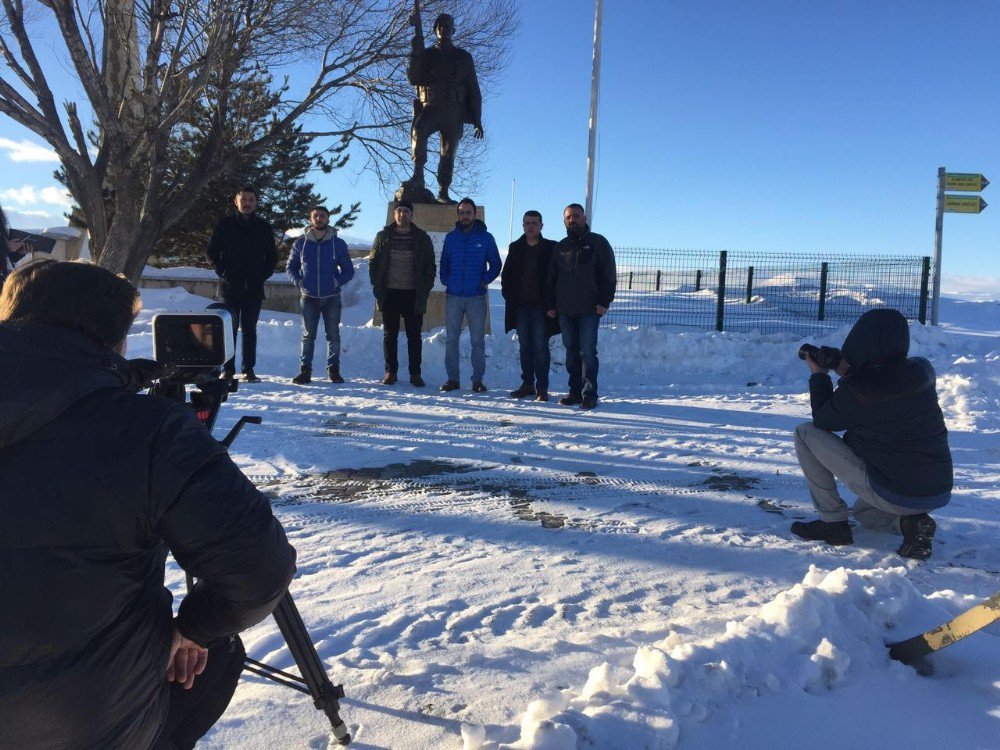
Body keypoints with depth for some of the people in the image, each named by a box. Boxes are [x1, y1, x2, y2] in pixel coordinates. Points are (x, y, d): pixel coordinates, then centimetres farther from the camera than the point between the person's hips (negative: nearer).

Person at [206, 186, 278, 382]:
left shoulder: (264, 227, 10)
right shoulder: (225, 224, 6)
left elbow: (272, 257, 14)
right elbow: (212, 253, 7)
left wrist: (263, 275, 0)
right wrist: (223, 272, -5)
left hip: (254, 287, 1)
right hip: (230, 286, -1)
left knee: (249, 329, 3)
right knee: (230, 327, 0)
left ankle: (249, 370, 5)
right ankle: (228, 370, 3)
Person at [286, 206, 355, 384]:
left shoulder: (338, 244, 2)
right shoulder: (300, 243, 4)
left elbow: (349, 270, 7)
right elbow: (291, 267, 12)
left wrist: (337, 281, -9)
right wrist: (298, 281, -6)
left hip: (332, 297, 0)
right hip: (308, 297, 0)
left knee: (333, 335, 5)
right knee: (308, 335, 3)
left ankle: (334, 369, 14)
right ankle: (305, 370, 7)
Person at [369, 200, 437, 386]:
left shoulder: (423, 239, 5)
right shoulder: (383, 237, 7)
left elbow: (431, 266, 7)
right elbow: (373, 264, 9)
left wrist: (425, 290, -2)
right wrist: (377, 287, -1)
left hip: (413, 295, -1)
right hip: (390, 294, 1)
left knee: (414, 336, 3)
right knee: (389, 335, 6)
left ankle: (415, 373, 10)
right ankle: (390, 371, 14)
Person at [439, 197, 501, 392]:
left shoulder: (486, 238, 4)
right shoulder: (451, 237, 10)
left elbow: (495, 264, 9)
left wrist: (486, 279, -6)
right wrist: (445, 279, 2)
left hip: (477, 297, -2)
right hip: (453, 296, 2)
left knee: (478, 341, 0)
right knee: (451, 339, 3)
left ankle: (478, 380, 6)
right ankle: (452, 379, 9)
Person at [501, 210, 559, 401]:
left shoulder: (551, 248, 1)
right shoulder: (515, 248, 12)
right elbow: (506, 274, 15)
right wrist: (509, 296, 3)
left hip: (541, 306, -4)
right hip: (520, 305, 4)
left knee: (540, 346, -4)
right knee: (525, 346, 9)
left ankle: (542, 388, 0)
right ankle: (527, 384, 17)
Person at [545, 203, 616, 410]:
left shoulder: (598, 243, 2)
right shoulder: (561, 247, 16)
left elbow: (609, 275, -3)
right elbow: (551, 278, 18)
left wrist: (604, 301, -12)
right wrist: (550, 304, 10)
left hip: (589, 309, -5)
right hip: (564, 310, 5)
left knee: (587, 351, -7)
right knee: (571, 351, 7)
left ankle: (589, 394, -3)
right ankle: (575, 391, 14)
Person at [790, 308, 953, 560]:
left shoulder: (857, 389, -20)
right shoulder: (922, 371, -1)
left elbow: (823, 421, -1)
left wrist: (818, 375, 9)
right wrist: (848, 373, 16)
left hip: (892, 494, -7)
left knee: (806, 433, 0)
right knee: (863, 510, 38)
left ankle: (833, 522, 4)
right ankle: (913, 521, 6)